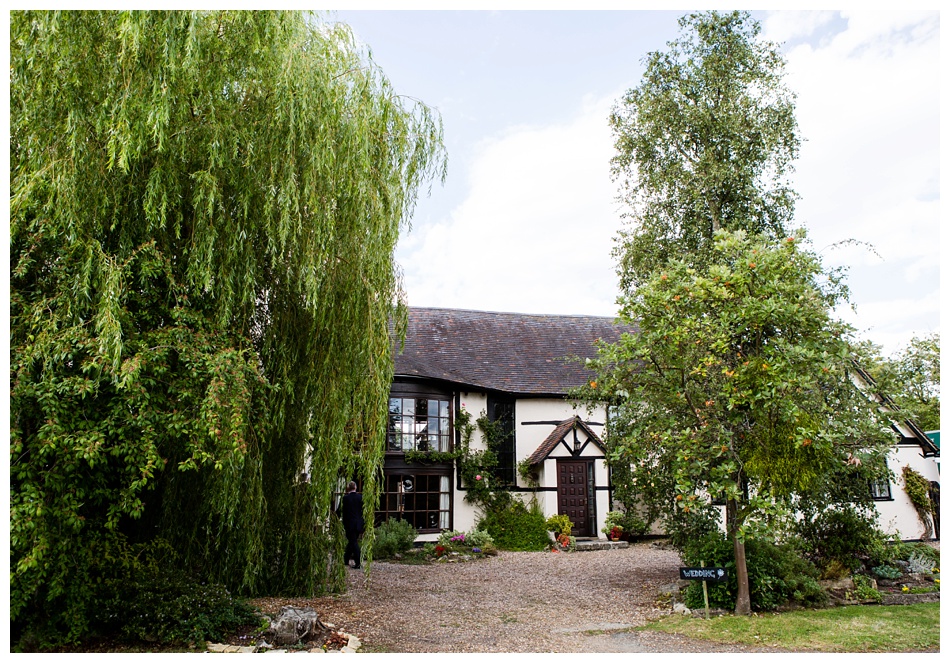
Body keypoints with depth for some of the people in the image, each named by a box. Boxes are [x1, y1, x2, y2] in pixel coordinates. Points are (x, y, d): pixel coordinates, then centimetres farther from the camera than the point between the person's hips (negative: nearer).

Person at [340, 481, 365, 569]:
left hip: (350, 523, -4)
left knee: (353, 542, 0)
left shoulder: (346, 497, -9)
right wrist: (364, 524, 10)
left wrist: (344, 524, 2)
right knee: (352, 541, 17)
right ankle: (346, 559, 30)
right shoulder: (360, 497, 0)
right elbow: (363, 510, 3)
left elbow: (345, 512, -6)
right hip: (359, 524, 4)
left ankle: (358, 563, -4)